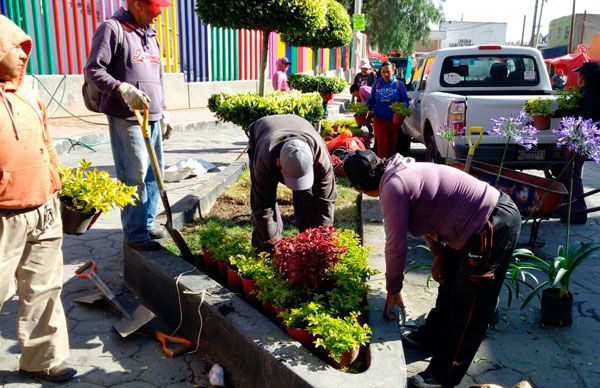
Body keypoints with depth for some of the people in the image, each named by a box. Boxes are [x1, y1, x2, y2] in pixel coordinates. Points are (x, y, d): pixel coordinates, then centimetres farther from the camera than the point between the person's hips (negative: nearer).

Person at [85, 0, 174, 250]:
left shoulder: (150, 34, 19)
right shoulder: (112, 29, -5)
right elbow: (93, 70, -10)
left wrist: (164, 110, 21)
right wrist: (123, 89, -24)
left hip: (153, 117, 8)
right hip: (127, 118, -8)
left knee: (153, 173, 10)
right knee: (134, 176, -6)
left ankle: (147, 223, 23)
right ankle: (135, 234, 4)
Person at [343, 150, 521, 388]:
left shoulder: (392, 188, -20)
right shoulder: (403, 173, 8)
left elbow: (396, 245, -15)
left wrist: (393, 290, -3)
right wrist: (438, 255, 21)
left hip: (494, 227, -10)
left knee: (468, 303, 0)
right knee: (449, 281, 22)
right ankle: (432, 336, 40)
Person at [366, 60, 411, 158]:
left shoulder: (399, 84, 2)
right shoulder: (377, 83, 7)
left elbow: (405, 101, 4)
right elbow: (371, 99, 13)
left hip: (393, 119, 0)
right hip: (379, 118, 0)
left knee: (392, 143, 7)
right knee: (382, 143, -8)